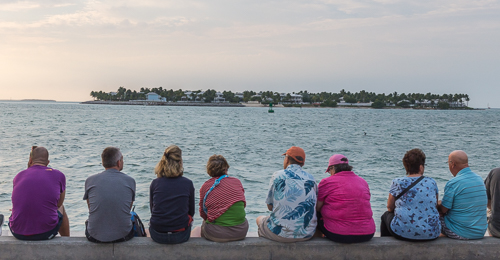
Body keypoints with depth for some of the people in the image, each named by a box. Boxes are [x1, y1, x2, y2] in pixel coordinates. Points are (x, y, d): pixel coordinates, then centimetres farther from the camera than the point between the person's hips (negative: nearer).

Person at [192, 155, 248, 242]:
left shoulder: (205, 186, -4)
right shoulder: (237, 182, 3)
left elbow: (203, 213, 4)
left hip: (217, 234, -2)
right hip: (241, 231, 2)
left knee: (197, 230, 29)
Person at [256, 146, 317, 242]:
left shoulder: (278, 176, -6)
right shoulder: (311, 179, 3)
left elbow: (270, 206, 0)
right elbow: (315, 207, 11)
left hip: (281, 234, -4)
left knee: (260, 219, 27)